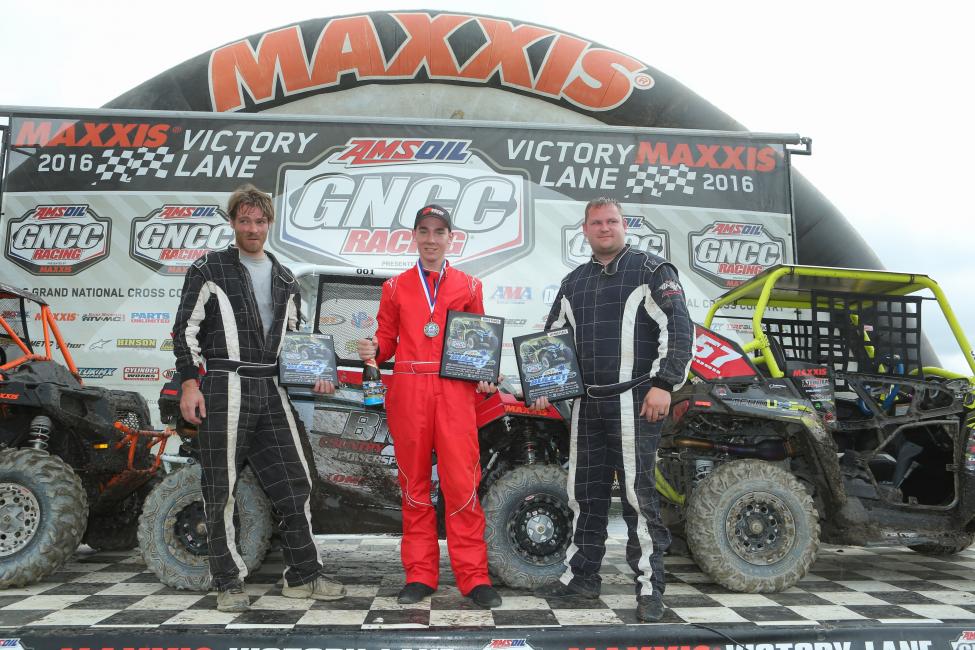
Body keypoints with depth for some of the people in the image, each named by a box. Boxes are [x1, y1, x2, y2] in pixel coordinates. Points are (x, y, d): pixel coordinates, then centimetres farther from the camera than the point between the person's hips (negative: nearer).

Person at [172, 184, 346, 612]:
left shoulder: (285, 281, 18)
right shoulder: (209, 269, 3)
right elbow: (186, 330, -1)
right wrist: (189, 384, -11)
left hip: (270, 392, 5)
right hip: (224, 388, -4)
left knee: (294, 484, 4)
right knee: (222, 490, 2)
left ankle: (303, 576, 15)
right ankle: (228, 584, 14)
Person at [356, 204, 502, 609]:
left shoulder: (469, 286, 13)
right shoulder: (396, 287, 13)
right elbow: (387, 338, 12)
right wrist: (373, 350, -10)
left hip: (455, 391, -1)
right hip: (408, 391, 1)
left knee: (461, 483, -5)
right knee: (414, 484, 6)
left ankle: (474, 578, 5)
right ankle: (420, 576, 16)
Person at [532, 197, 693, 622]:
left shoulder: (651, 270, 1)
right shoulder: (573, 283, 18)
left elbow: (679, 328, -8)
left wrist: (664, 384, -16)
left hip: (635, 402, -6)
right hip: (588, 403, 6)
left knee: (638, 493, -5)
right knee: (584, 492, 12)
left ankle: (649, 587, 6)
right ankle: (581, 575, 25)